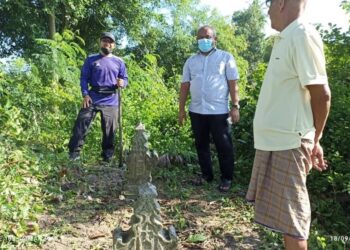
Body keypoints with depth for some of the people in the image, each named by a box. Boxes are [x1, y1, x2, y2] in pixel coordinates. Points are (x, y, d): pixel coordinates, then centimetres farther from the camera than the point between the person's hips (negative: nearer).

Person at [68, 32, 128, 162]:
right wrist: (85, 94, -9)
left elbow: (125, 79, 14)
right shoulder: (91, 59, 8)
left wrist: (122, 83, -10)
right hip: (93, 98, -1)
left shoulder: (119, 62, 11)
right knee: (81, 123, -7)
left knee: (110, 130, 4)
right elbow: (84, 78, 4)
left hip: (111, 101, 1)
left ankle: (107, 157, 15)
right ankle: (74, 152, 2)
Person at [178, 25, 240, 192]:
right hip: (196, 111, 4)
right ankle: (206, 174, 27)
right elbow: (185, 86, 11)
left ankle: (227, 178, 16)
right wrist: (181, 109, 6)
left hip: (219, 111, -4)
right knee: (201, 145, 12)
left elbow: (233, 84, -2)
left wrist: (235, 106, -10)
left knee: (224, 146, 3)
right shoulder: (191, 61, 12)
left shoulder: (226, 57, 2)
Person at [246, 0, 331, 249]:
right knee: (284, 210, 19)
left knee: (290, 214, 2)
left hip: (288, 142, -9)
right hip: (275, 139, 9)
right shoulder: (286, 38, 14)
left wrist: (314, 140, -7)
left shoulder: (303, 35, -13)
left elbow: (321, 94, -17)